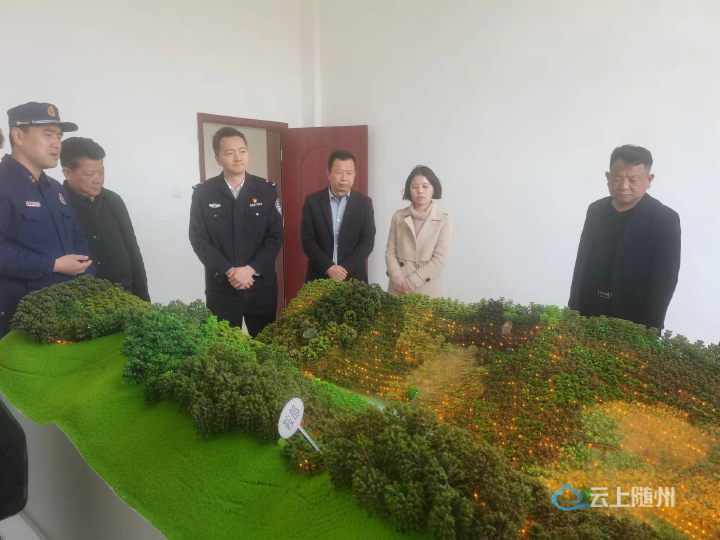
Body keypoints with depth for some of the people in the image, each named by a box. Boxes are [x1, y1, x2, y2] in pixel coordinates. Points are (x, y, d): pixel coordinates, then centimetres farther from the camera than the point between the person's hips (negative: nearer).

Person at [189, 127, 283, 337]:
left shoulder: (267, 190, 0)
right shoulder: (203, 193, -1)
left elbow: (275, 236, -3)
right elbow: (199, 239, -5)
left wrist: (250, 269, -14)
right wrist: (229, 272, -15)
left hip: (261, 285, 1)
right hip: (220, 286, 0)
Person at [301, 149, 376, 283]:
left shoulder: (364, 202, 1)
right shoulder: (312, 201, 0)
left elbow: (368, 241, -3)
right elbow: (307, 240, -4)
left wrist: (344, 268, -14)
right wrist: (328, 267, -15)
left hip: (353, 277, 0)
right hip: (319, 277, 0)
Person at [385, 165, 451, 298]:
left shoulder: (443, 220, -1)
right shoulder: (398, 217, 5)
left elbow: (439, 259, -8)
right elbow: (390, 252, 3)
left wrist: (411, 282, -13)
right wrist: (399, 280, -12)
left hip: (429, 290, -1)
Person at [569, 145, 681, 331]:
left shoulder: (664, 219, -8)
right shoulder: (596, 210, 6)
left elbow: (665, 279, -9)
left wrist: (648, 330, -12)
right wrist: (573, 309, 8)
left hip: (634, 322, -4)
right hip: (589, 313, 4)